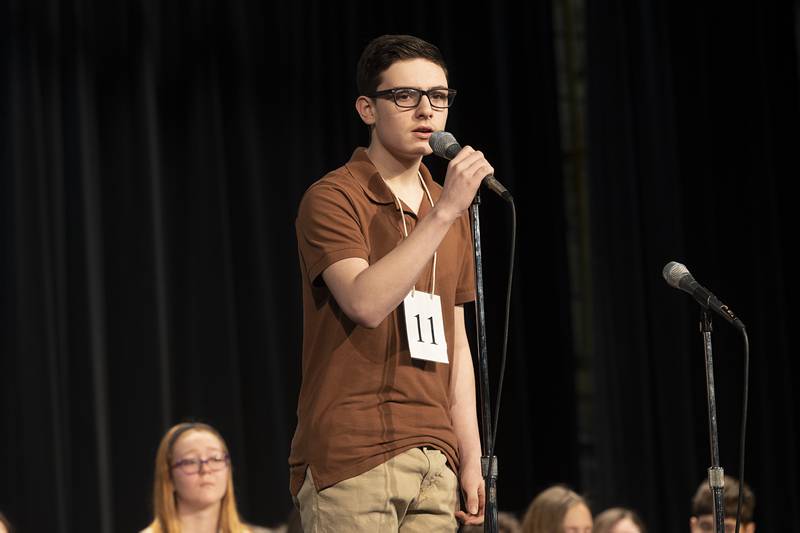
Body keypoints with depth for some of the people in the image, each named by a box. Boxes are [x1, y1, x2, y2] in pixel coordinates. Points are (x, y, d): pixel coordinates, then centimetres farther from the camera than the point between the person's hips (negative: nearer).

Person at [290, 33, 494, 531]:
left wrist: (471, 457, 13)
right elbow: (365, 303, -21)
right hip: (351, 457, -6)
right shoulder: (332, 199, -4)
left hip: (433, 461, 6)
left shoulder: (449, 209, 18)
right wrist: (442, 214, -22)